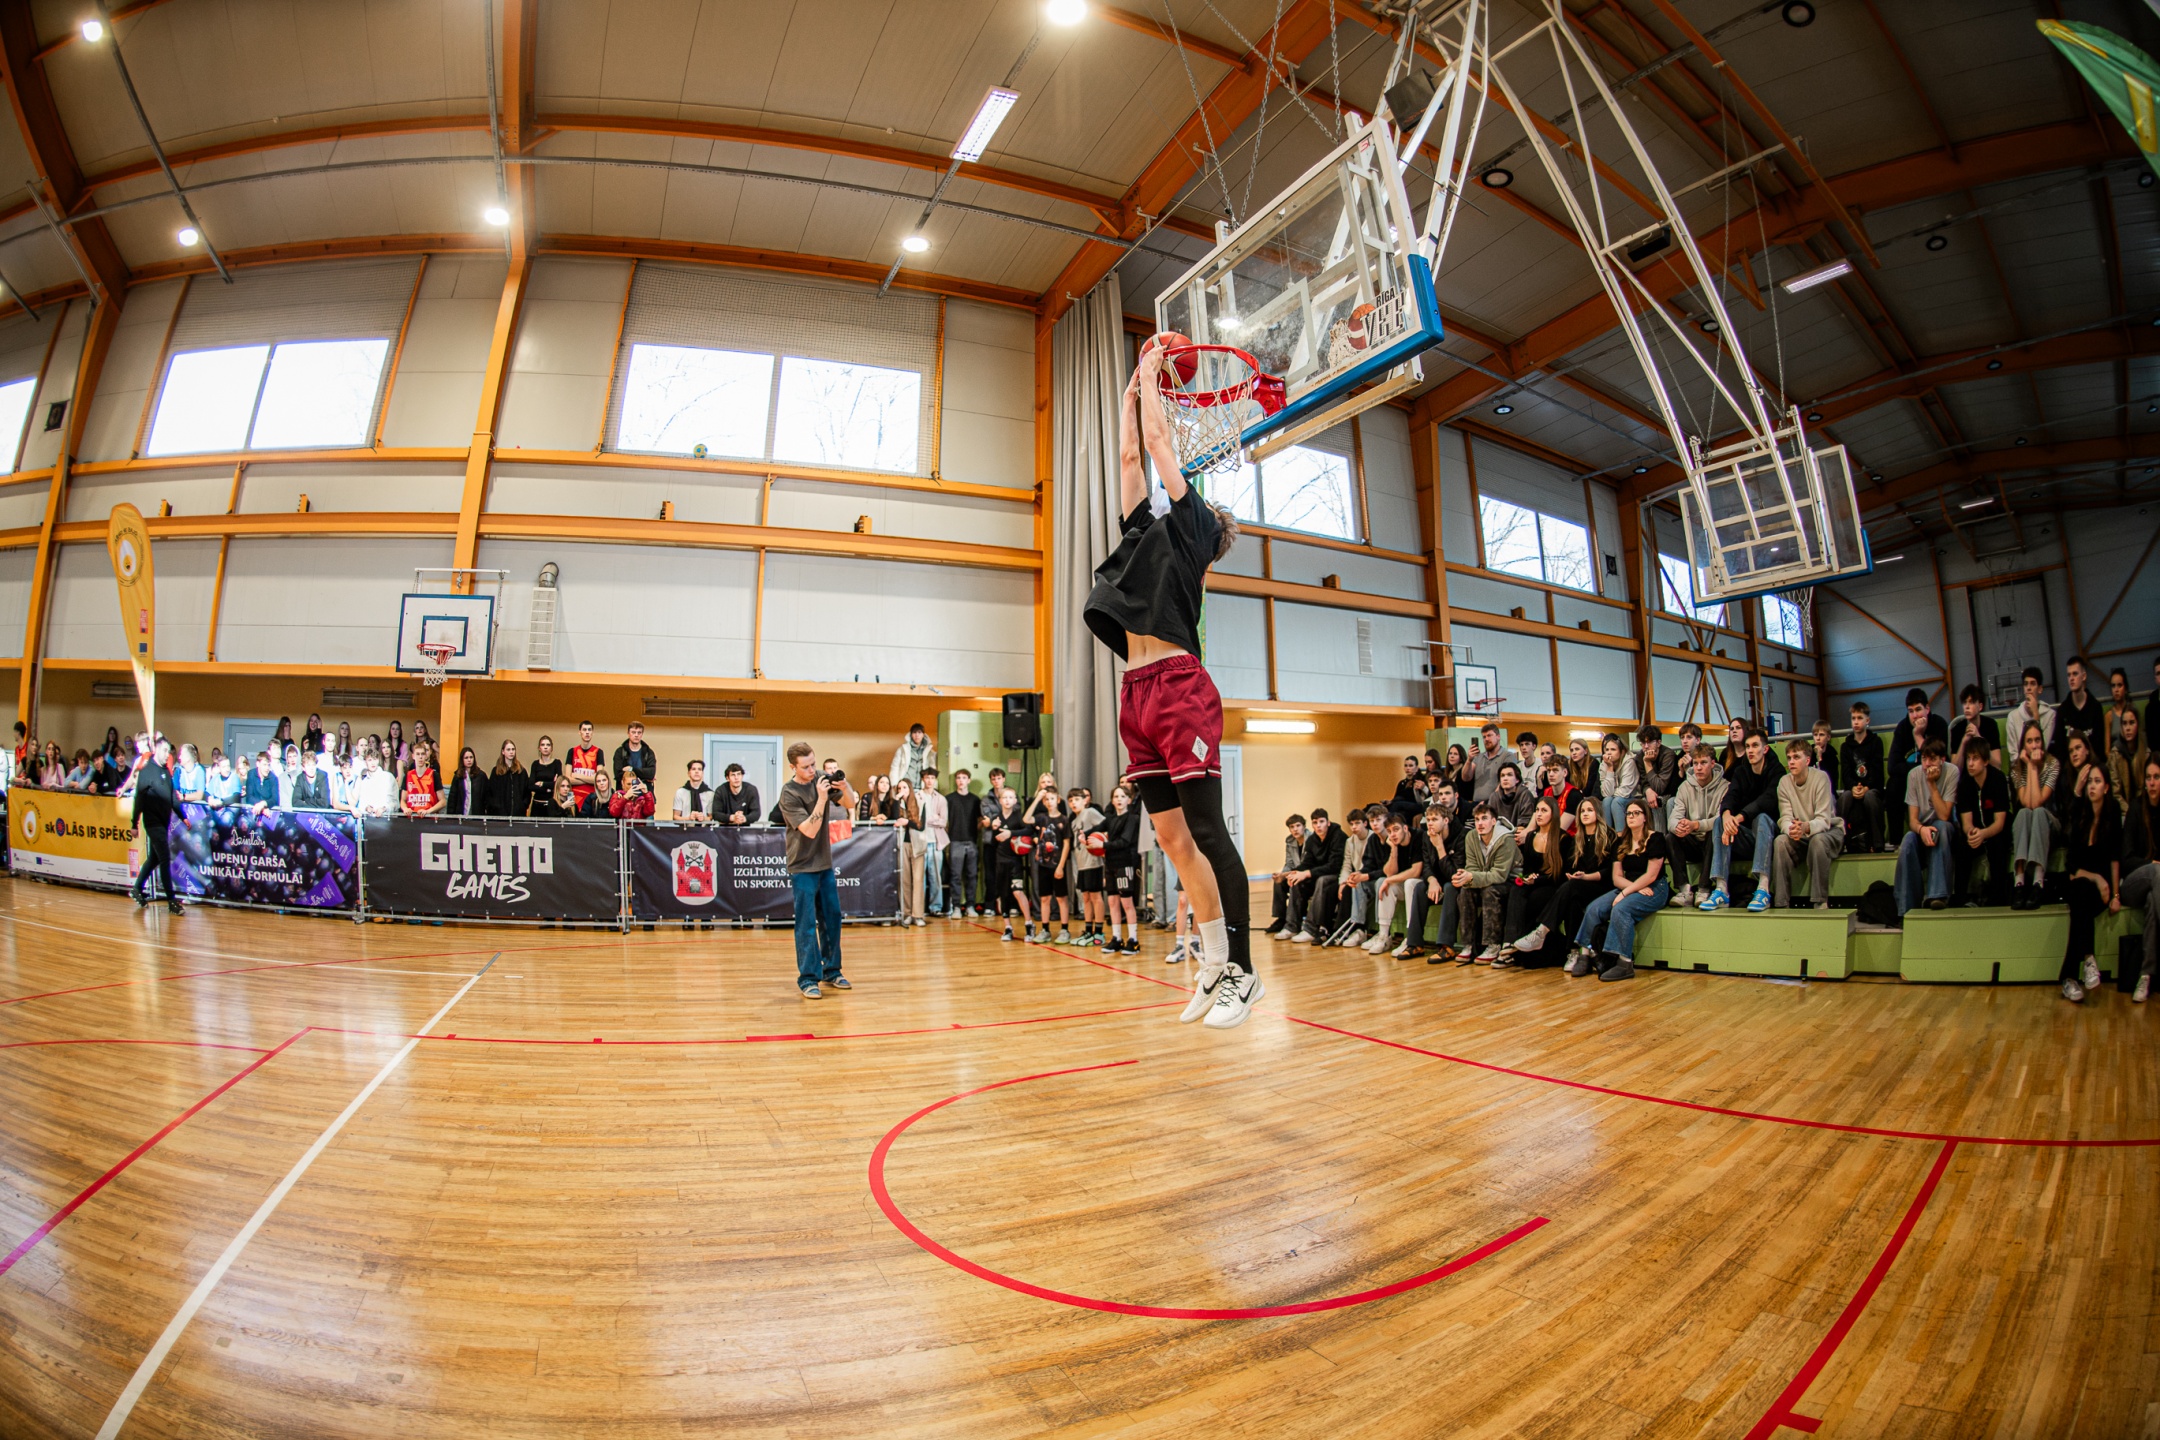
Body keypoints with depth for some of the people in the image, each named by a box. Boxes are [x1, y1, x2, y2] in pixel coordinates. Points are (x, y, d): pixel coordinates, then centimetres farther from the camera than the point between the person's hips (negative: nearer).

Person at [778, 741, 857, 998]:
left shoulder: (821, 779, -1)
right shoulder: (789, 794, -16)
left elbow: (850, 804, 4)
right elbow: (810, 830, -22)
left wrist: (845, 787, -16)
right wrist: (821, 799, -29)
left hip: (825, 863, 6)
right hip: (803, 866, -6)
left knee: (832, 918, 11)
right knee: (807, 924, -3)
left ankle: (831, 972, 23)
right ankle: (808, 979, 5)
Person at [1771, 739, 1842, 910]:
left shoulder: (1820, 777, -17)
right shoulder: (1784, 782, -5)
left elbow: (1824, 819, -23)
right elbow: (1785, 818, -11)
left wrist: (1806, 827, -45)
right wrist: (1791, 829, -36)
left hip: (1829, 830, -3)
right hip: (1801, 836, 3)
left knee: (1818, 840, -37)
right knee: (1780, 841, -28)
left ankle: (1820, 902, -30)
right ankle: (1781, 903, -27)